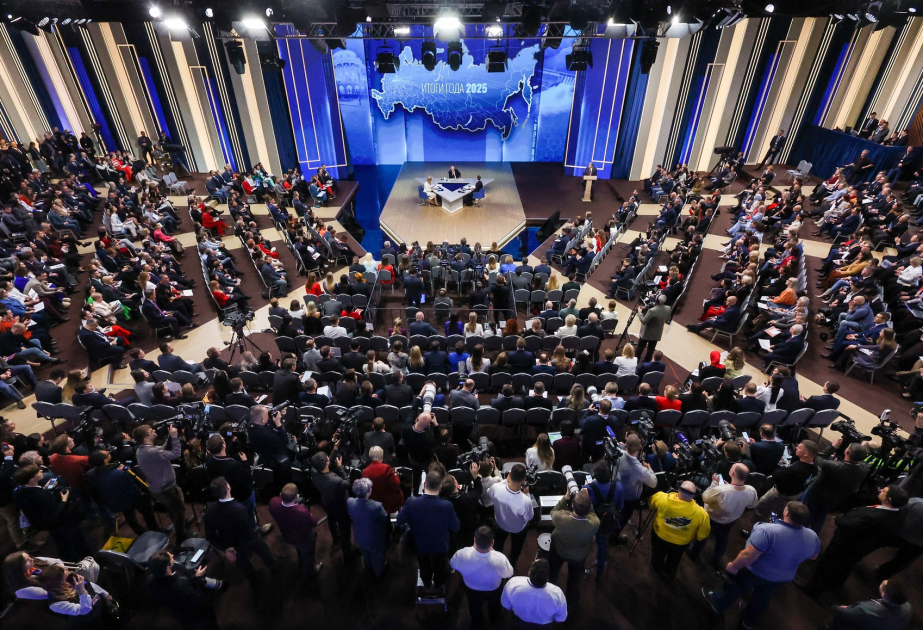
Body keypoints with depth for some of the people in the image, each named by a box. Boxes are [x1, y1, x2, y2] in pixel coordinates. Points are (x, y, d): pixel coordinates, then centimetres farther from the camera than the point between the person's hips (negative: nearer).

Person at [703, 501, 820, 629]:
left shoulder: (767, 531, -37)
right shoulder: (812, 537, -16)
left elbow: (748, 556, -33)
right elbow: (812, 556, 5)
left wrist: (733, 566, -15)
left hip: (754, 572, -5)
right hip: (782, 578, 5)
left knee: (734, 587, 22)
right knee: (761, 599, 30)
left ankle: (718, 604, 44)